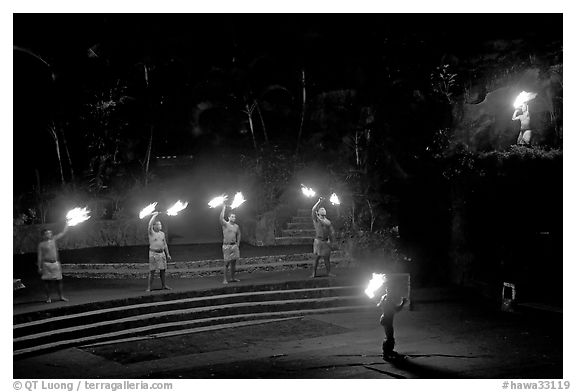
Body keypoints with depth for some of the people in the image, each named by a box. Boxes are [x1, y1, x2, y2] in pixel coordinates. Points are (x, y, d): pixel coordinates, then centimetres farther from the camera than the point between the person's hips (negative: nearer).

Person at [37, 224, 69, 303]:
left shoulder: (54, 239, 9)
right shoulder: (41, 244, -1)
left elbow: (63, 233, 11)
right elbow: (40, 256, -2)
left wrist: (67, 223, 7)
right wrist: (39, 267, -6)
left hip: (56, 263, 3)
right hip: (46, 263, -3)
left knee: (58, 280, 4)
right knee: (47, 281, 0)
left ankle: (61, 296, 11)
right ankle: (48, 298, 9)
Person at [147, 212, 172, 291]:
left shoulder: (162, 233, 13)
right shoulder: (151, 233, -3)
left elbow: (165, 244, 18)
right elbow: (150, 224, -22)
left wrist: (168, 254, 15)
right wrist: (154, 215, -13)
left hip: (162, 253, 6)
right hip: (153, 253, -6)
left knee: (163, 270, 7)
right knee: (152, 271, -5)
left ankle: (164, 286, 17)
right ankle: (149, 287, -2)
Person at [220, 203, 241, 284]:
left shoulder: (236, 226, 11)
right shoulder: (225, 224, -5)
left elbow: (239, 234, 24)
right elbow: (221, 218, -24)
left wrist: (238, 243, 14)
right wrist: (224, 209, -19)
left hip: (234, 245, 5)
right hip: (227, 246, -5)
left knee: (233, 262, 9)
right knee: (227, 262, -5)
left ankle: (232, 278, 19)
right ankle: (225, 279, -2)